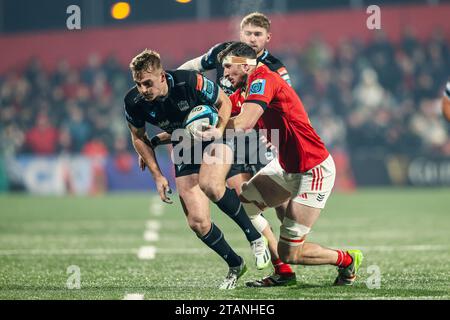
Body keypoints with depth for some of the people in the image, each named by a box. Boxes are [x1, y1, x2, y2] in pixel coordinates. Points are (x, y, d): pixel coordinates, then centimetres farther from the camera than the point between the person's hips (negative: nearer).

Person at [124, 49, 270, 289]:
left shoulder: (190, 82, -27)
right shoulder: (134, 102, -17)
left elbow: (224, 101, -8)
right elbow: (139, 137, 3)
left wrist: (219, 129, -24)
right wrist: (157, 176, -1)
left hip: (215, 139, -4)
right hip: (184, 151, 4)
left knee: (211, 186, -36)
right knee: (197, 222, -8)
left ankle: (255, 237, -16)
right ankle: (235, 265, 17)